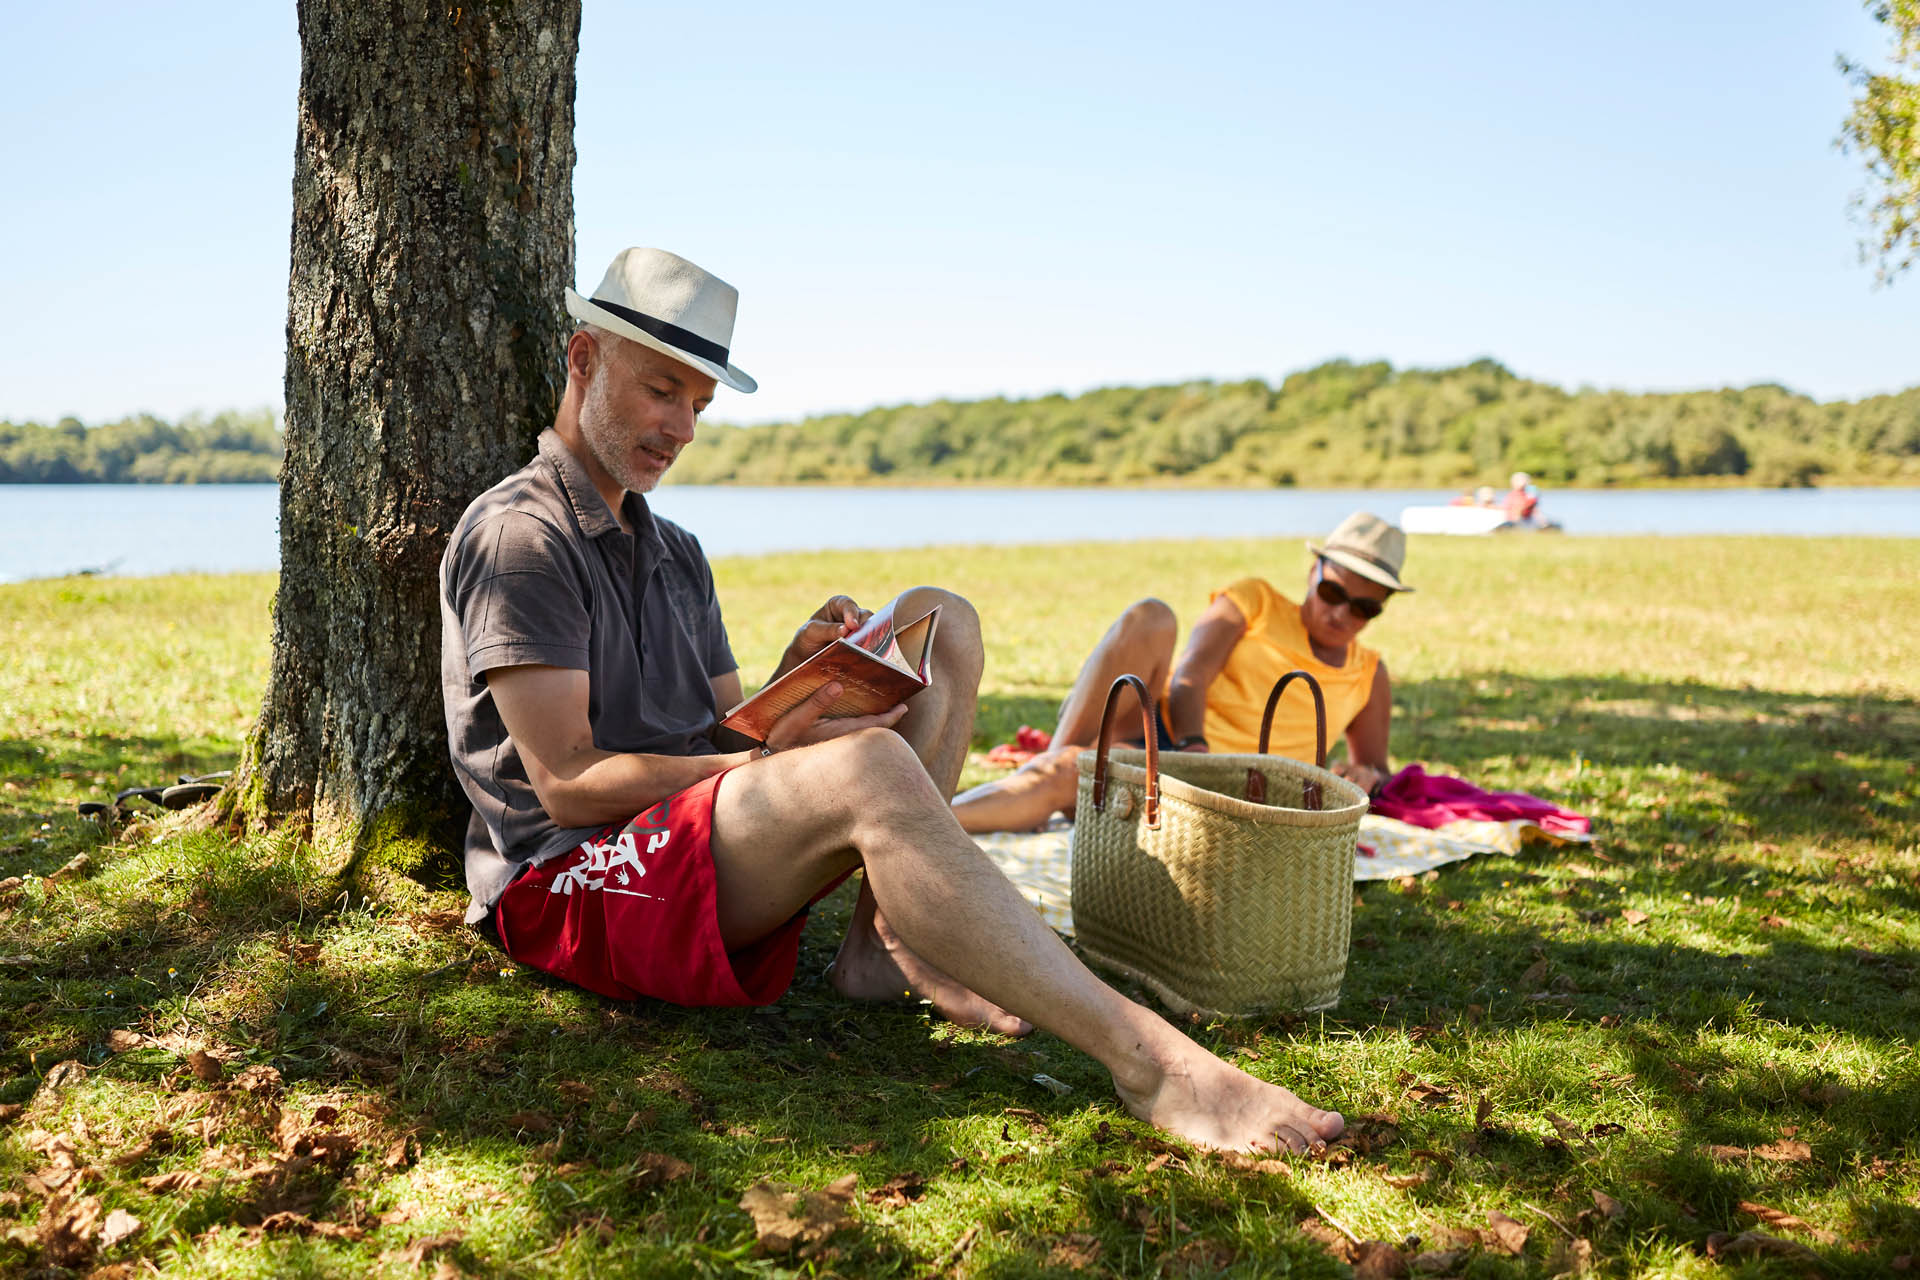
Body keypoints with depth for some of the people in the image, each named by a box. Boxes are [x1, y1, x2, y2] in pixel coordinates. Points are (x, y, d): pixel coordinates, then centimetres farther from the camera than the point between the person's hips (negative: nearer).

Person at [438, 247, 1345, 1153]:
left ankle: (885, 942, -14)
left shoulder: (674, 552, 21)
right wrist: (770, 758, -20)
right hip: (569, 883, -8)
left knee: (939, 623, 1)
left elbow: (724, 739, 15)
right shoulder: (519, 533, -7)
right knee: (867, 769, -36)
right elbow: (567, 783, -15)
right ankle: (1150, 1064, -37)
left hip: (704, 847, 9)